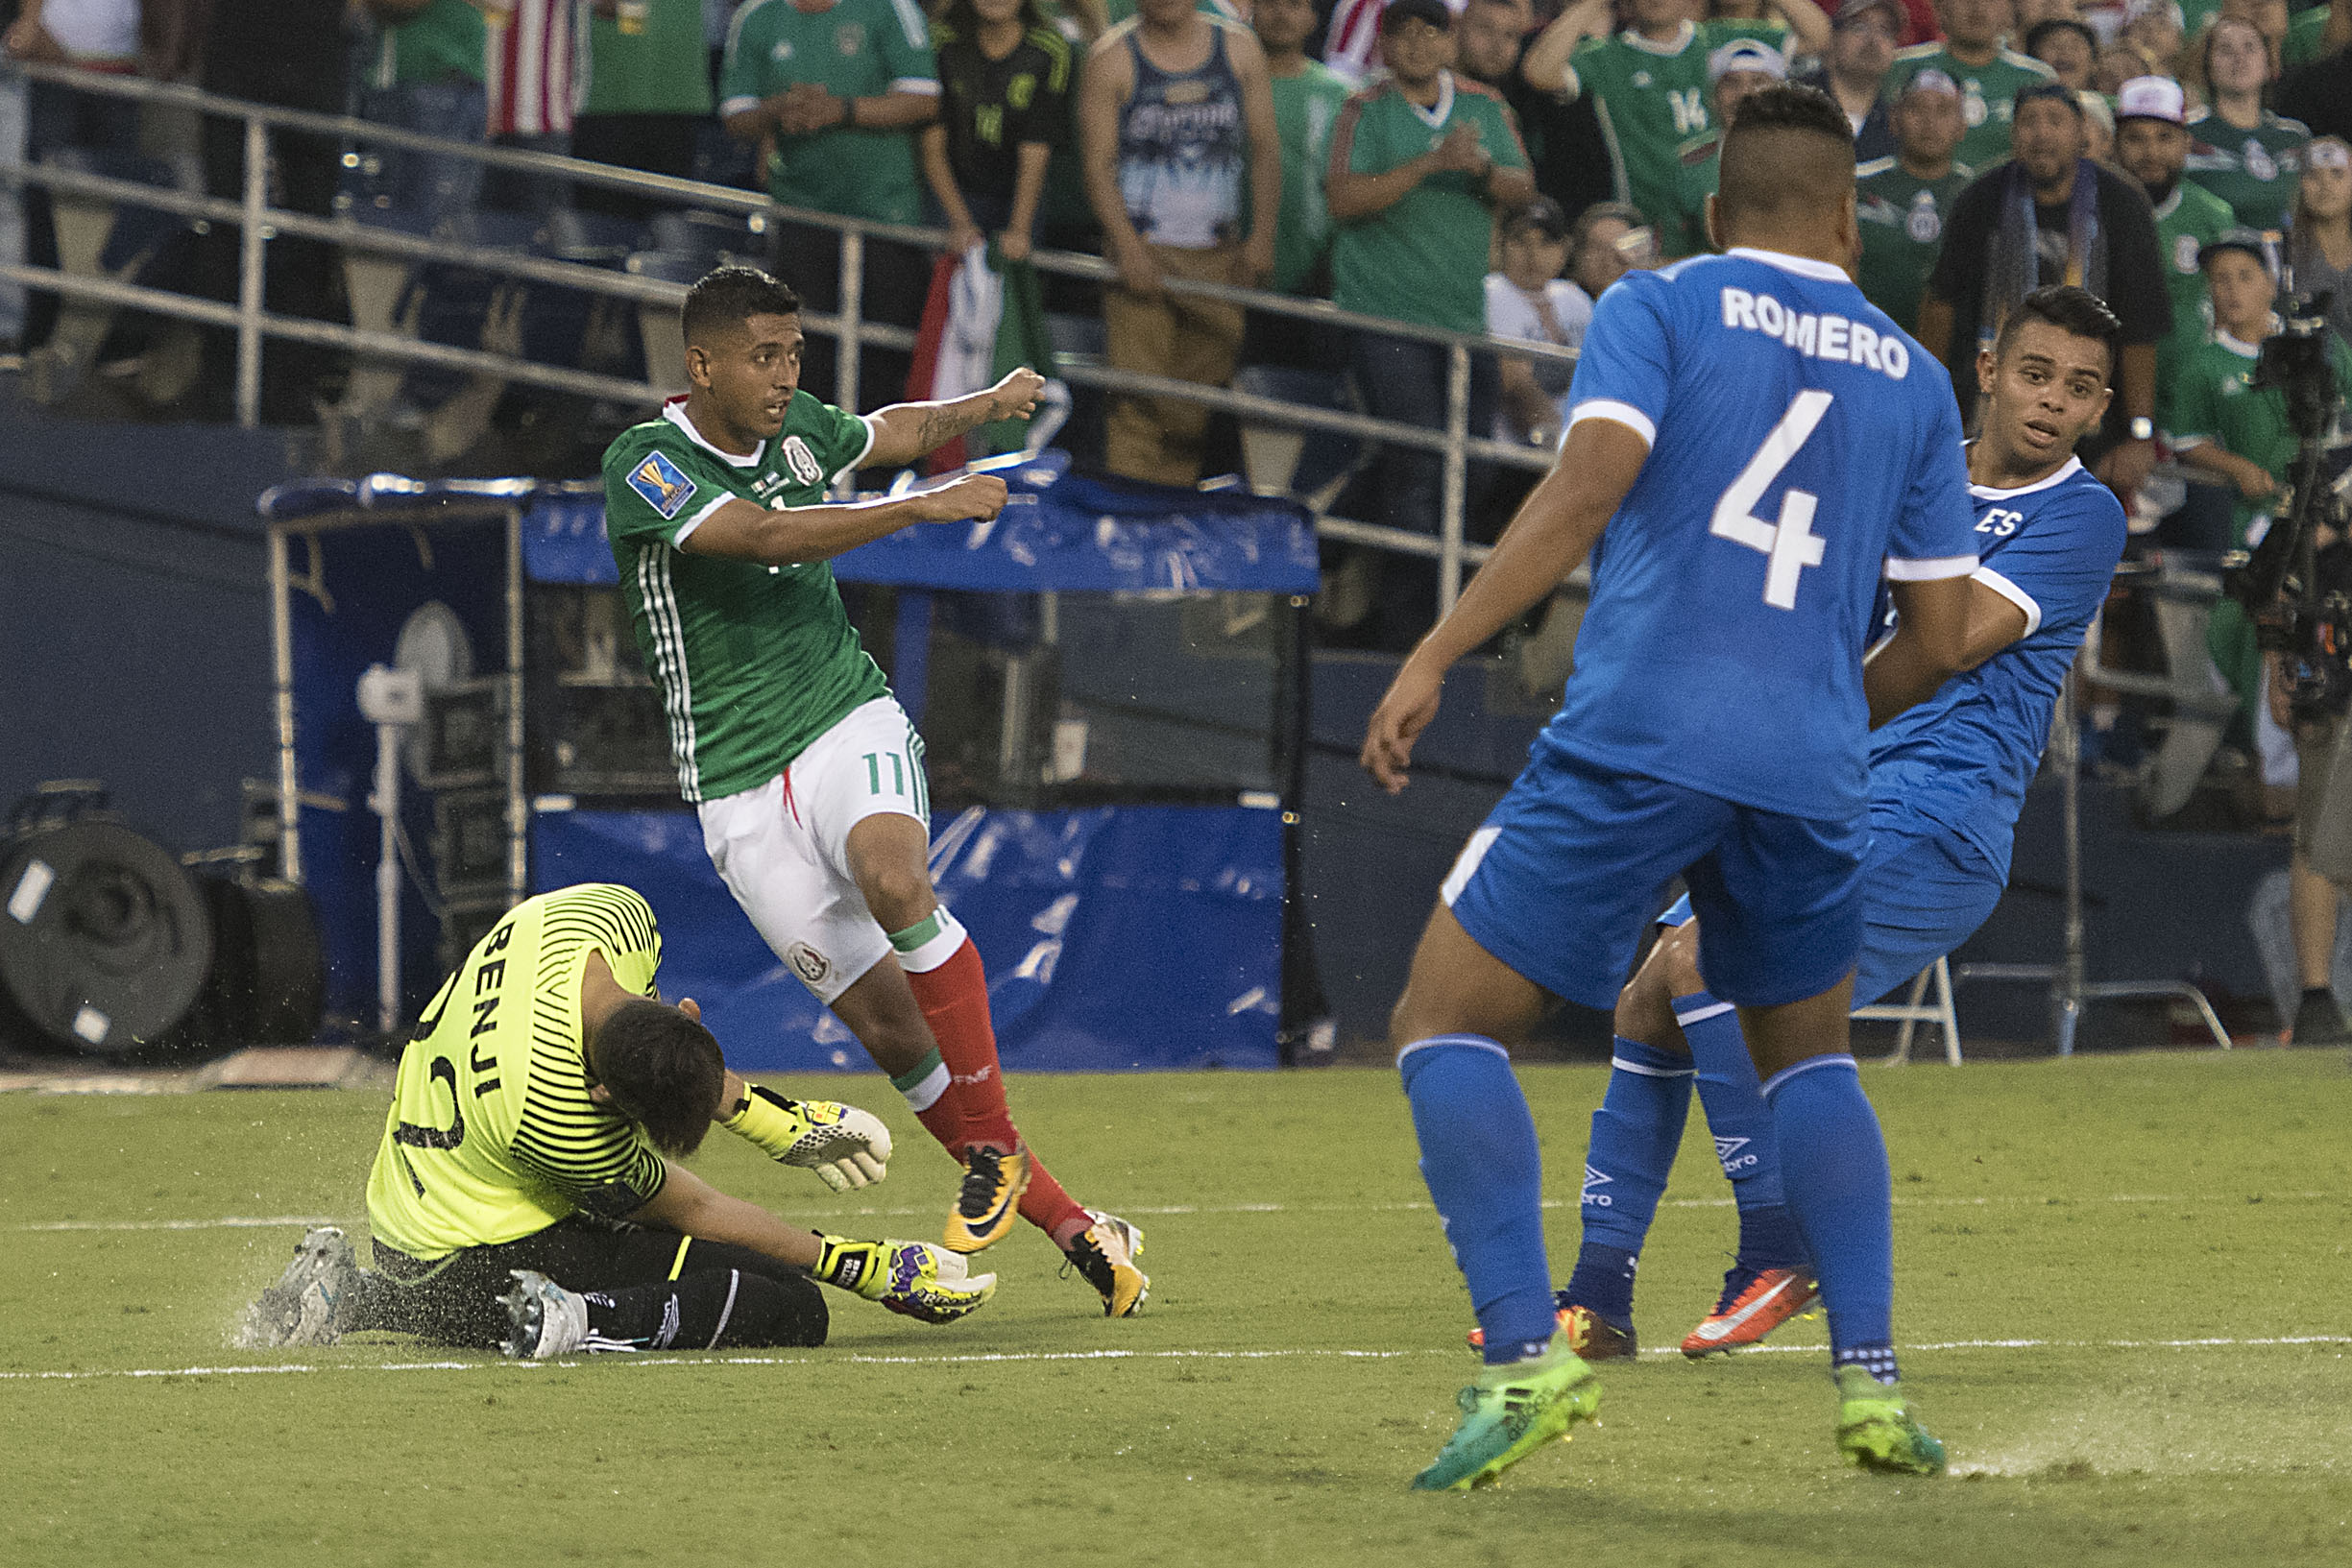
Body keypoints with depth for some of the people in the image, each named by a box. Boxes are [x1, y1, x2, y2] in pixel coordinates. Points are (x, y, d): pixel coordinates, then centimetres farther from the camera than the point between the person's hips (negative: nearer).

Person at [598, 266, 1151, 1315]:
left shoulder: (796, 429, 8)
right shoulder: (644, 466, -10)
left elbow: (890, 430, 31)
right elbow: (765, 535, -25)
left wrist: (980, 405, 13)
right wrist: (924, 507, -27)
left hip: (848, 723, 2)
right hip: (740, 785, -2)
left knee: (893, 878, -33)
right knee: (888, 1027, -7)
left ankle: (992, 1148, -25)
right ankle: (1067, 1224, 1)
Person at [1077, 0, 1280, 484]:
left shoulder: (1239, 49, 7)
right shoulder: (1112, 58, -2)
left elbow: (1265, 148, 9)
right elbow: (1098, 164, -5)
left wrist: (1262, 235, -3)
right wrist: (1127, 247, -16)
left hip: (1220, 258, 3)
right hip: (1143, 254, -3)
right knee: (1138, 403, -11)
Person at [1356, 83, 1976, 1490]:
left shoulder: (1661, 306, 7)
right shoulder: (1910, 375, 17)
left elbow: (1588, 488, -10)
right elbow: (1941, 636, 16)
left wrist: (1434, 660, -12)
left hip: (1636, 740, -4)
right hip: (1809, 768, 4)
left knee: (1446, 1024, 5)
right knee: (1809, 1054, 26)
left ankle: (1525, 1355, -12)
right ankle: (1872, 1378, 12)